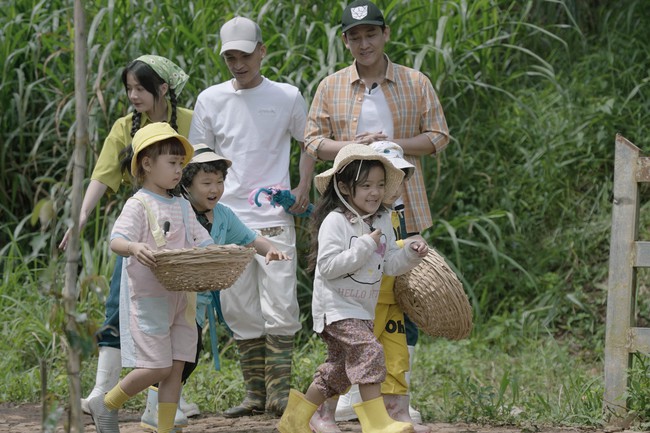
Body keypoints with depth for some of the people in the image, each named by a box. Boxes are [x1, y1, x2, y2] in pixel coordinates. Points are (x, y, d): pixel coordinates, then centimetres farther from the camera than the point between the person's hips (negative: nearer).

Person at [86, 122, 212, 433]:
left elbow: (203, 241, 15)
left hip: (181, 298, 7)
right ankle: (106, 405, 13)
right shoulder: (138, 205, -8)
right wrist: (134, 247, -42)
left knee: (176, 367, 4)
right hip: (148, 298, -7)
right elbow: (116, 241, -20)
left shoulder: (182, 206, 14)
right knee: (157, 367, -9)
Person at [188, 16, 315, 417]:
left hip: (275, 218, -2)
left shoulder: (287, 97, 3)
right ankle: (255, 392, 12)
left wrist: (304, 187, 2)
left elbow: (309, 143, 16)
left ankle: (279, 391, -3)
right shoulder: (211, 100, 6)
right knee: (240, 309, 4)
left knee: (280, 306, -8)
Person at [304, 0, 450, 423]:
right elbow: (313, 140, 5)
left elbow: (439, 136, 3)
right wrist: (350, 147, -14)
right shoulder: (330, 87, 6)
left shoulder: (415, 83, 4)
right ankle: (350, 394, 10)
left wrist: (393, 144, -13)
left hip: (403, 210, 0)